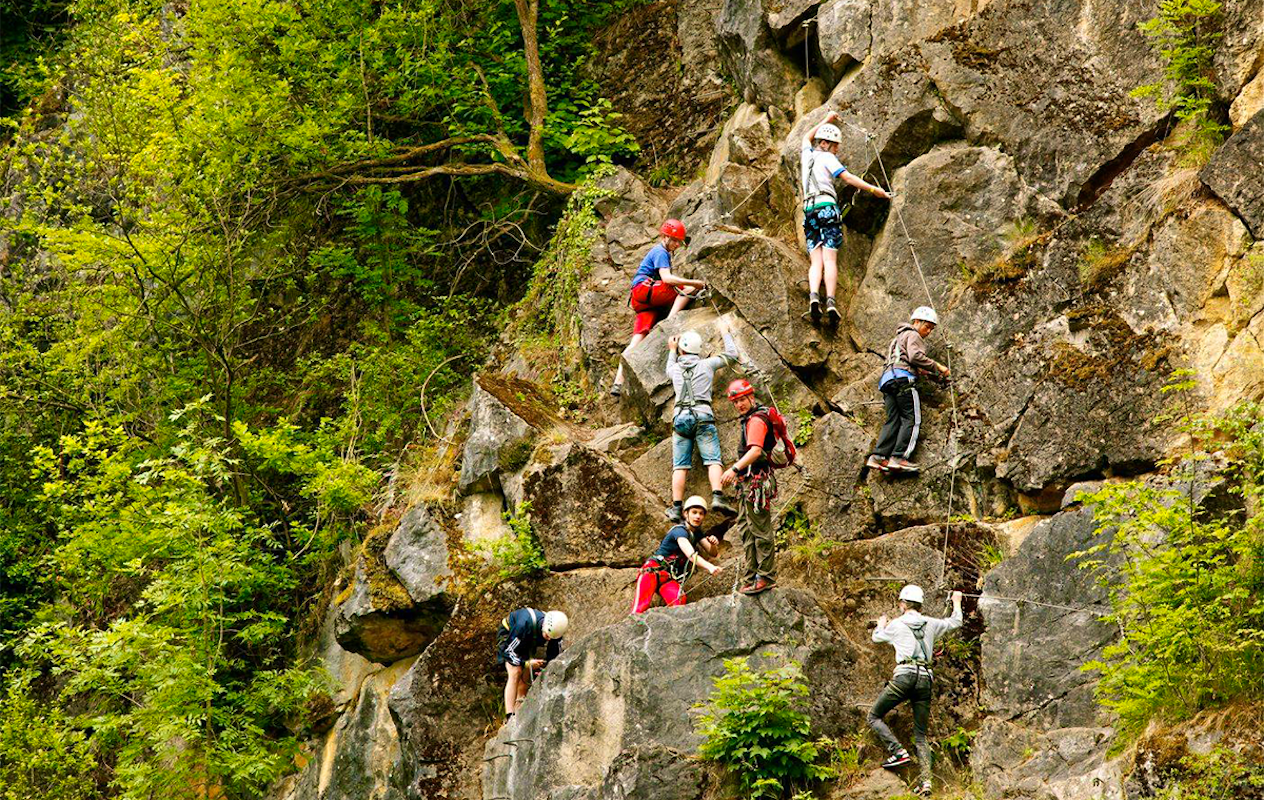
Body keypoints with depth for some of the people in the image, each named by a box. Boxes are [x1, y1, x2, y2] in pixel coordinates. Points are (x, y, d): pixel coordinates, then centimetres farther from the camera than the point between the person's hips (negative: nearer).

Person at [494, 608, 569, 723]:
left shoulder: (555, 630, -25)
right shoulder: (525, 624, -43)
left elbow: (554, 657, -9)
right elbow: (508, 651, -34)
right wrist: (527, 664, -37)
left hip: (528, 642, 6)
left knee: (525, 677, -2)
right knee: (515, 673, -21)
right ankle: (509, 717, -27)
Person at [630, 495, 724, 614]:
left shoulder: (697, 533, 11)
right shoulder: (680, 531, -15)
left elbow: (713, 553, 10)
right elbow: (690, 554, -31)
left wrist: (714, 544, -15)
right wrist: (709, 567, -47)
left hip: (670, 579, 6)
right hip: (654, 571, -6)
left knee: (679, 601, -29)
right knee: (641, 607, -27)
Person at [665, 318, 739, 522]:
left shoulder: (675, 368, 13)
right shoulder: (706, 364, 7)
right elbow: (731, 355, 18)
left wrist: (672, 351, 54)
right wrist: (725, 333, 30)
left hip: (680, 417, 2)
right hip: (703, 416, -2)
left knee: (680, 466, 0)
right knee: (713, 460, -8)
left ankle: (676, 508, -6)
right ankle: (717, 497, -29)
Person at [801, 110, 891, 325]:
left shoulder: (806, 155, 22)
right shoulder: (826, 158, 4)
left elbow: (807, 138, 45)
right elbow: (848, 178, -6)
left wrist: (826, 121, 54)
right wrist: (873, 189, -6)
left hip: (809, 211, 5)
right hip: (827, 207, -5)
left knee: (816, 261, -5)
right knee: (830, 259, -13)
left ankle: (813, 296, -29)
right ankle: (830, 302, -26)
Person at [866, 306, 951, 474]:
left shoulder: (900, 337, 34)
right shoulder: (913, 335, 4)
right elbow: (915, 356, -12)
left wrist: (917, 370, 19)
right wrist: (936, 366, -7)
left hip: (887, 379, 9)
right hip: (903, 378, -9)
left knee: (893, 420, 1)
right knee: (912, 419, -11)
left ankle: (878, 456, -14)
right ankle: (898, 457, -23)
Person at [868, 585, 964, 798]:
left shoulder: (896, 624, 5)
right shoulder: (930, 624, 13)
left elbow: (877, 637, 24)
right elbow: (955, 623, 30)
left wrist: (880, 625, 46)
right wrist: (956, 603, 48)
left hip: (905, 676, -5)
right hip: (926, 678, 5)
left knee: (874, 716, 9)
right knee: (920, 735, 9)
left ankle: (899, 752, -11)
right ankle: (926, 781, -7)